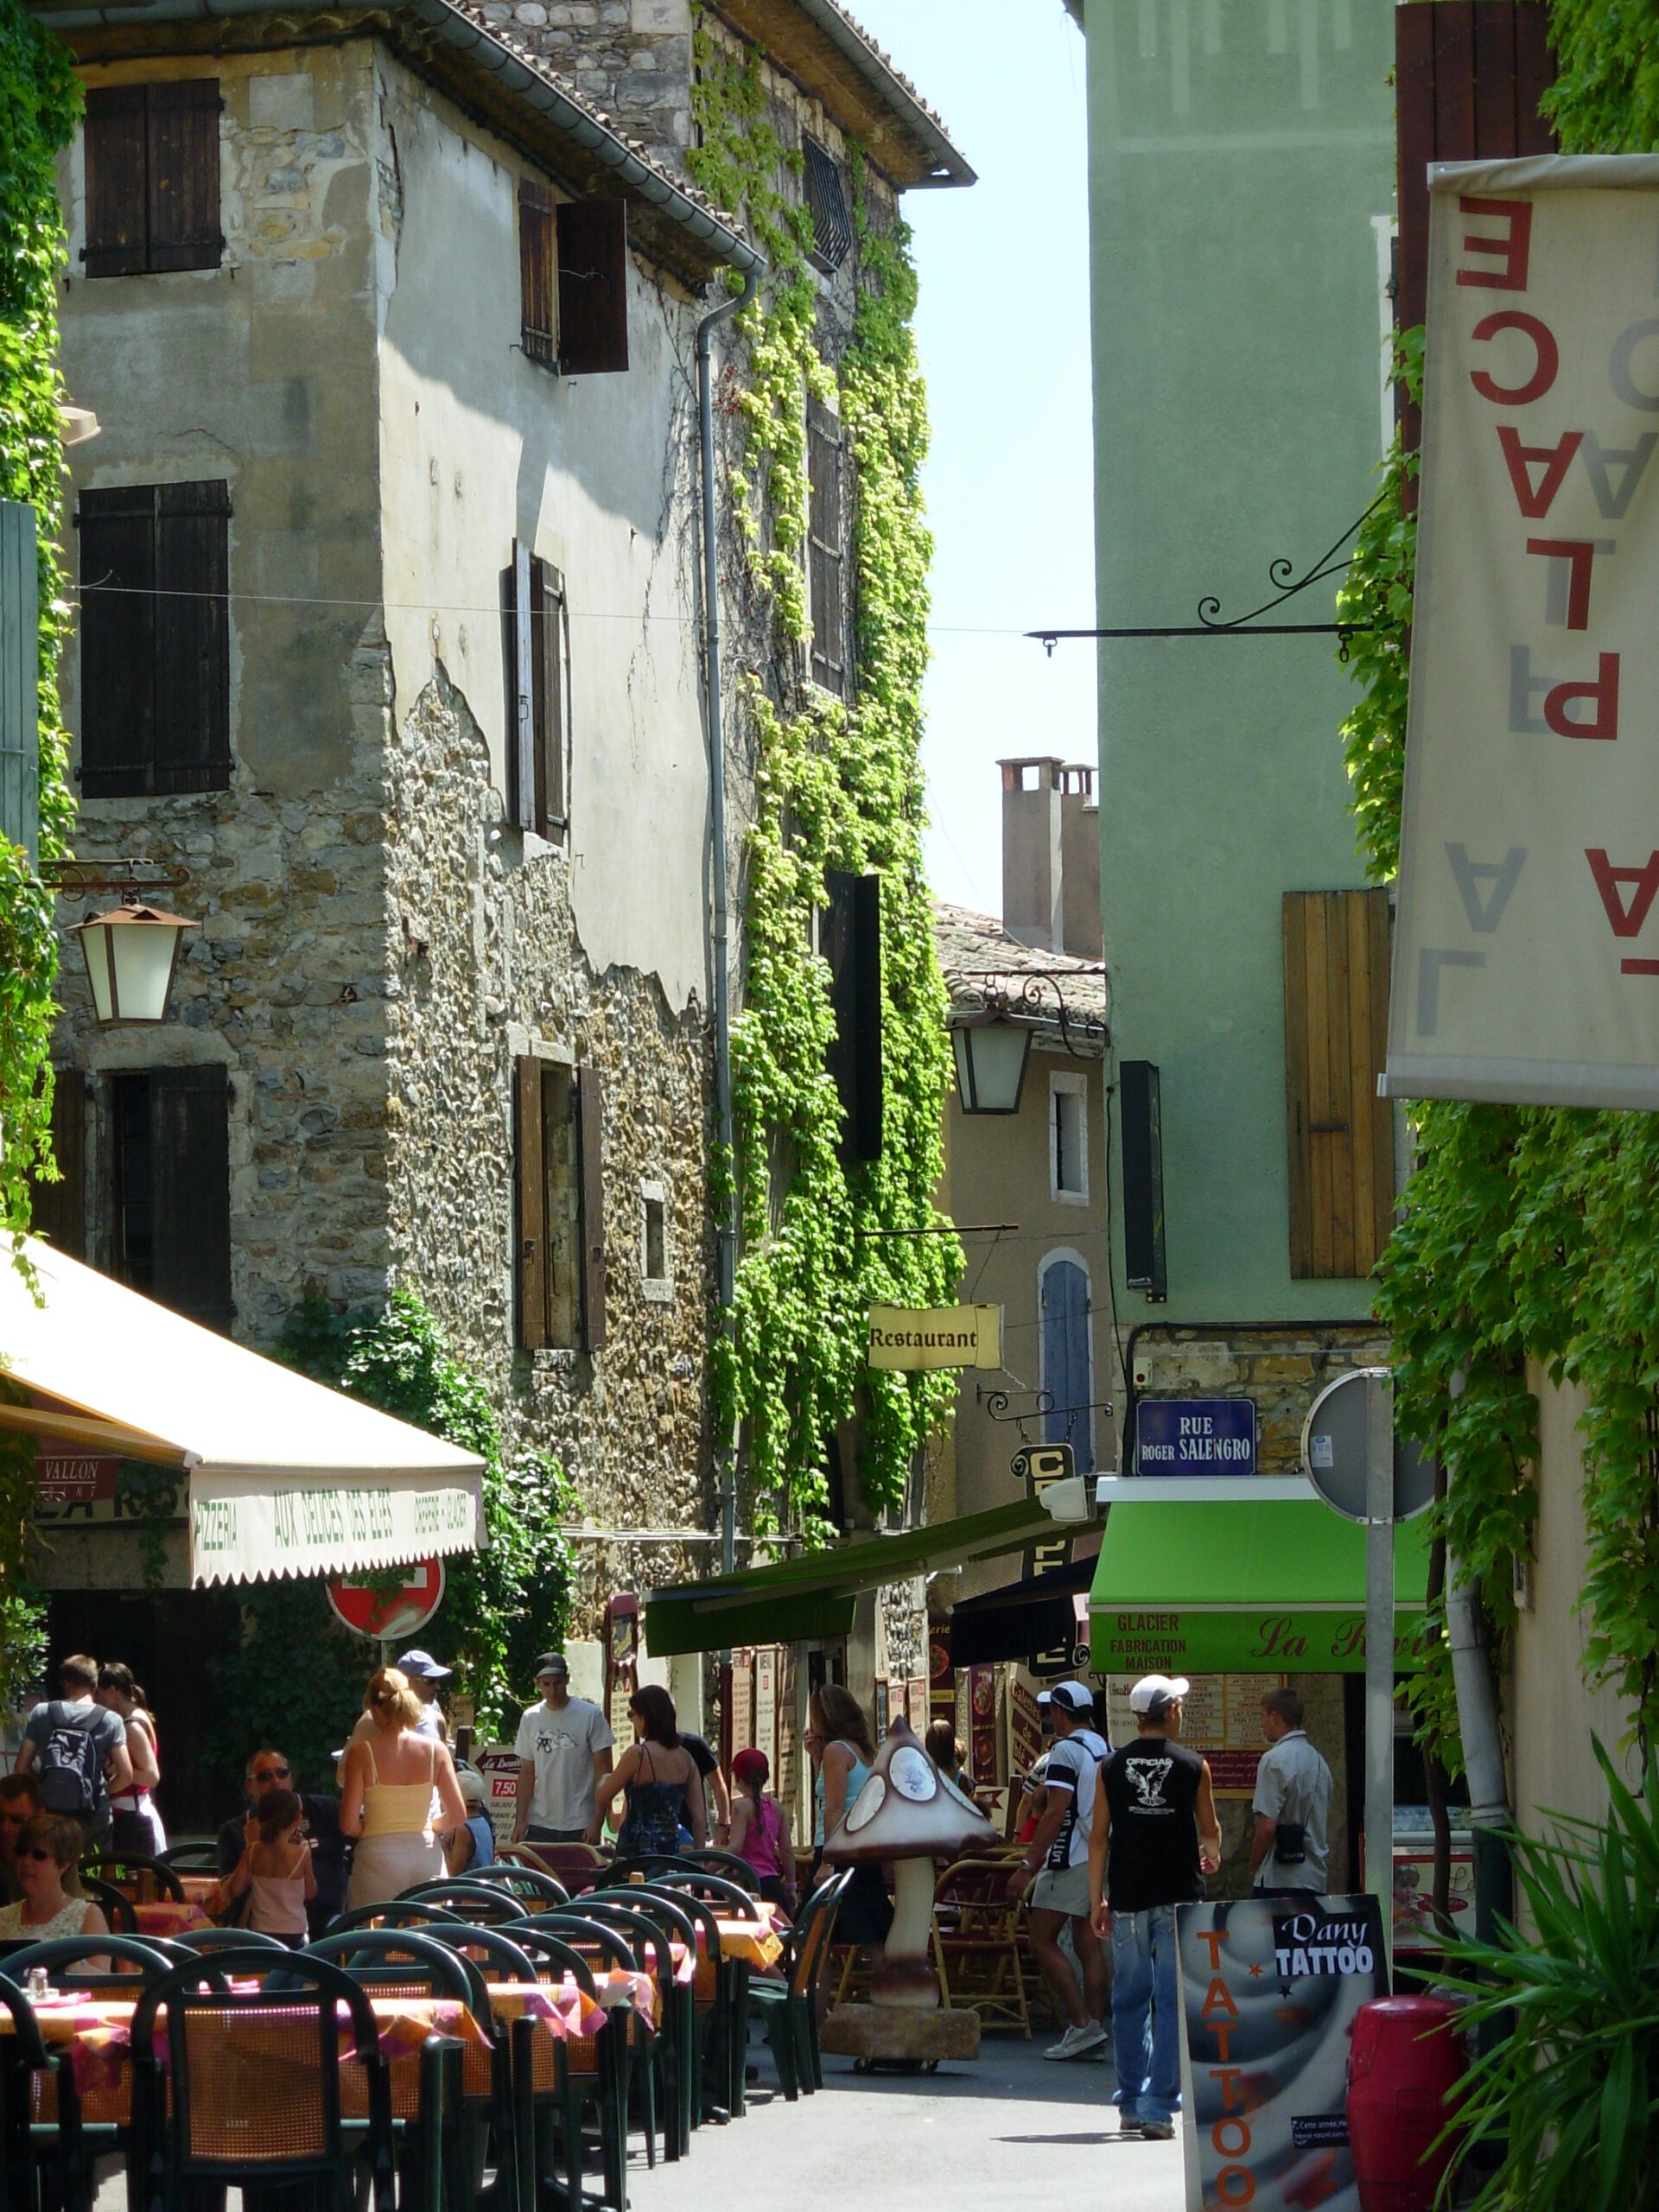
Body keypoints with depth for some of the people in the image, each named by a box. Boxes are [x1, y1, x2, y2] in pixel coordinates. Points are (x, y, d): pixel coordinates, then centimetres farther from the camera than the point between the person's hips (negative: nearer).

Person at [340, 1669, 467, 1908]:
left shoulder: (361, 1753, -7)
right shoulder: (436, 1750, 0)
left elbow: (349, 1825, -9)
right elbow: (457, 1815, 0)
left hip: (378, 1856, -3)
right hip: (426, 1852, 3)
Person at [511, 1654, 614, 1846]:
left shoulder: (590, 1716, -4)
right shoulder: (530, 1719, 7)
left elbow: (603, 1772, -5)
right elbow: (526, 1774, 11)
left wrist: (597, 1822, -11)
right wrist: (520, 1821, 3)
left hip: (580, 1826, -3)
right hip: (541, 1826, 3)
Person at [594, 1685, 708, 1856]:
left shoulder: (637, 1754, -11)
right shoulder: (686, 1758, 7)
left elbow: (602, 1798, 0)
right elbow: (699, 1816, 7)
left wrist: (605, 1779, 23)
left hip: (638, 1850, -6)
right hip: (672, 1848, 6)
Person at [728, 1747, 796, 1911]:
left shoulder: (742, 1805, -8)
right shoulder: (776, 1807, 11)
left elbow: (736, 1847, -17)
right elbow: (787, 1850, 12)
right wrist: (790, 1887, 19)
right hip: (773, 1883, 6)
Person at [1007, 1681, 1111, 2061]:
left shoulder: (1066, 1750, -13)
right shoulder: (1104, 1748, 14)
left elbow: (1056, 1813, -20)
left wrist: (1028, 1865, -19)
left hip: (1070, 1859, -9)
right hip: (1101, 1858, 9)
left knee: (1042, 1940, -4)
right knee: (1088, 1943, 9)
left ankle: (1081, 2024, -11)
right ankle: (1093, 2027, 6)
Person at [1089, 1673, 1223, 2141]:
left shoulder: (1112, 1767, 2)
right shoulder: (1192, 1766, -2)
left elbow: (1099, 1837, 2)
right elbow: (1209, 1830, 10)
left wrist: (1097, 1900, 8)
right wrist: (1210, 1855, 33)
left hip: (1127, 1899, 2)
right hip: (1178, 1898, -2)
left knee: (1130, 2000, 12)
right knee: (1173, 2001, 0)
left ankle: (1131, 2103, 17)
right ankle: (1158, 2106, -6)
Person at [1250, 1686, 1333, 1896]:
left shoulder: (1274, 1760, -11)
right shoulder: (1318, 1761, 13)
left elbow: (1267, 1826, -16)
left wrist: (1254, 1867, -2)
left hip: (1278, 1880, -7)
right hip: (1316, 1879, 7)